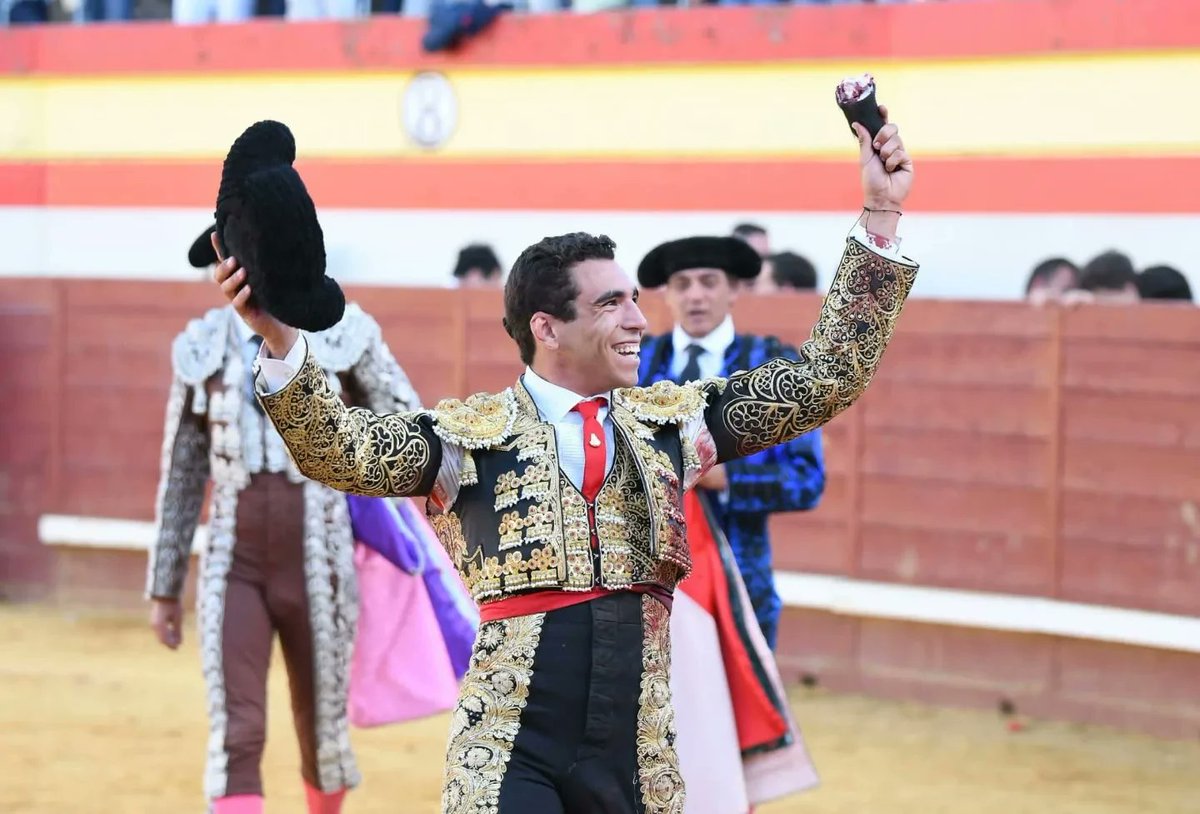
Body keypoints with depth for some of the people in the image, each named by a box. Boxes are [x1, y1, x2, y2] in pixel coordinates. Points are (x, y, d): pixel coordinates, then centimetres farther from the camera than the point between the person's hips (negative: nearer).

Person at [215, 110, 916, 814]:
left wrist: (881, 216, 7)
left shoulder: (672, 418, 12)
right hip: (509, 751, -3)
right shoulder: (472, 433, 2)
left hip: (639, 757, 4)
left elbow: (827, 378, 12)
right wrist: (281, 340, -28)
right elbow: (341, 450, -11)